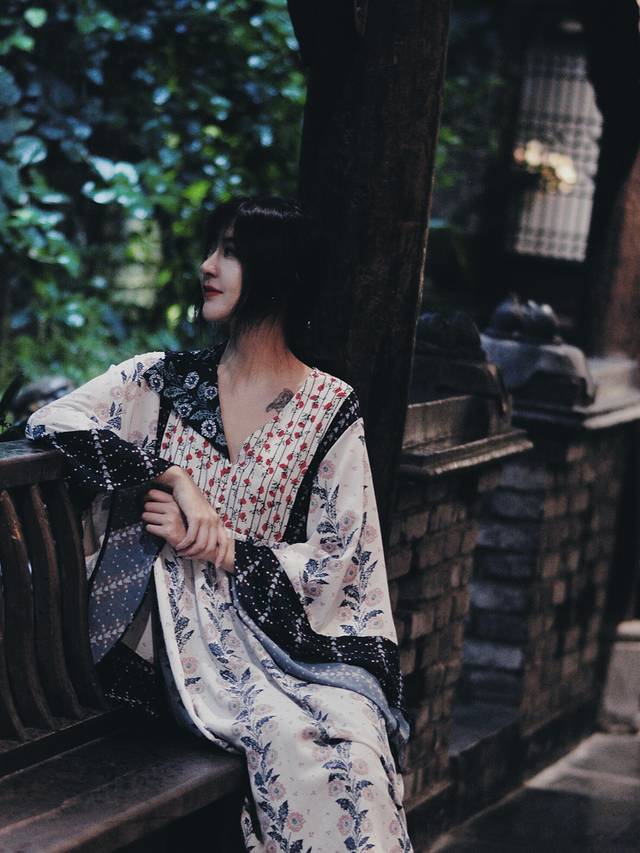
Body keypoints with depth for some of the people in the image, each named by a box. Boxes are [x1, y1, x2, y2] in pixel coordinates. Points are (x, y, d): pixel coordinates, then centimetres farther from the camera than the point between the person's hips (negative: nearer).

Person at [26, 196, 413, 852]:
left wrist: (213, 549, -10)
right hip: (191, 636, -1)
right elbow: (48, 421, -4)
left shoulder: (331, 410, 5)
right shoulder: (164, 381, 9)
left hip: (290, 636, 1)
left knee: (353, 740, -32)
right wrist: (175, 476, -14)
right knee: (306, 751, -30)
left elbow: (337, 558, 2)